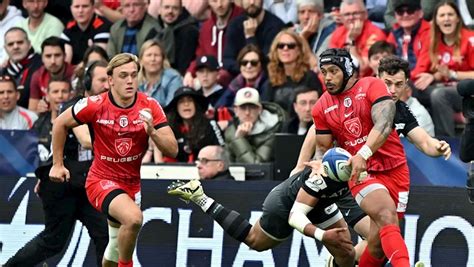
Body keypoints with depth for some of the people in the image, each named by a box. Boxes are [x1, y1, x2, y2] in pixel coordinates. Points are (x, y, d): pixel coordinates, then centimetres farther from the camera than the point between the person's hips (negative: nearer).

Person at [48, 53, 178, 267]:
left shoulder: (150, 107, -10)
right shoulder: (95, 105, -16)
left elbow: (172, 150, -12)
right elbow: (60, 124, 1)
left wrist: (152, 131, -31)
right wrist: (57, 164, 5)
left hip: (131, 183, 4)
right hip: (101, 180, -4)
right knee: (134, 217, -34)